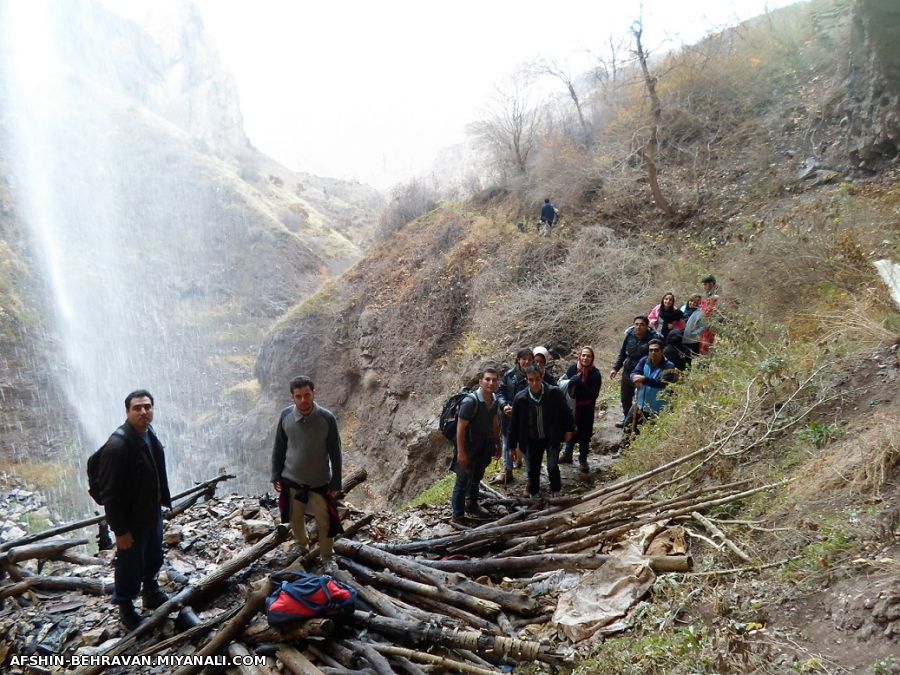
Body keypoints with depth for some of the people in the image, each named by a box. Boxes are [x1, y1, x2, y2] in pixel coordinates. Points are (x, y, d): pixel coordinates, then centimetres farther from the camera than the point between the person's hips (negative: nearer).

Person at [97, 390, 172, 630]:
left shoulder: (150, 435, 0)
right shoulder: (117, 445, -27)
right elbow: (111, 493, -25)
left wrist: (164, 501, 15)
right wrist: (120, 530, -22)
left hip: (152, 514, 8)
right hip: (131, 520, -8)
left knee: (154, 559, 25)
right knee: (130, 567, 9)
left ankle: (151, 594, 47)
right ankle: (125, 608, 30)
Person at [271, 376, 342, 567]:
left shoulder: (327, 418, -18)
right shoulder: (285, 416, -11)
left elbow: (335, 453, -9)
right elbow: (279, 447, 2)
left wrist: (336, 483, -6)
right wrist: (276, 475, 4)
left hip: (320, 482, -2)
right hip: (291, 480, 2)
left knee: (324, 523, 7)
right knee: (295, 520, 19)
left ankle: (327, 558, 28)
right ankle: (303, 550, 45)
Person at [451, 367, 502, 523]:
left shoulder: (494, 400, -4)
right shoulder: (470, 401, -27)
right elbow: (460, 428, -24)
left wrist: (498, 443, 17)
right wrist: (461, 452, -23)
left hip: (484, 446, 7)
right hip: (468, 446, -7)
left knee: (477, 477, 23)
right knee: (463, 481, 2)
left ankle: (472, 505, 43)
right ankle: (458, 516, 14)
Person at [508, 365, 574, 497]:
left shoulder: (555, 392, -16)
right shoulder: (520, 398, -13)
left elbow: (565, 412, 0)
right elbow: (514, 423, -5)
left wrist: (568, 430, 5)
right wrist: (512, 445, -1)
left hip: (552, 437, -1)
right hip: (532, 440, 2)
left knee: (552, 467, -12)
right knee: (532, 470, 7)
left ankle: (556, 495, 12)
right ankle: (533, 496, 30)